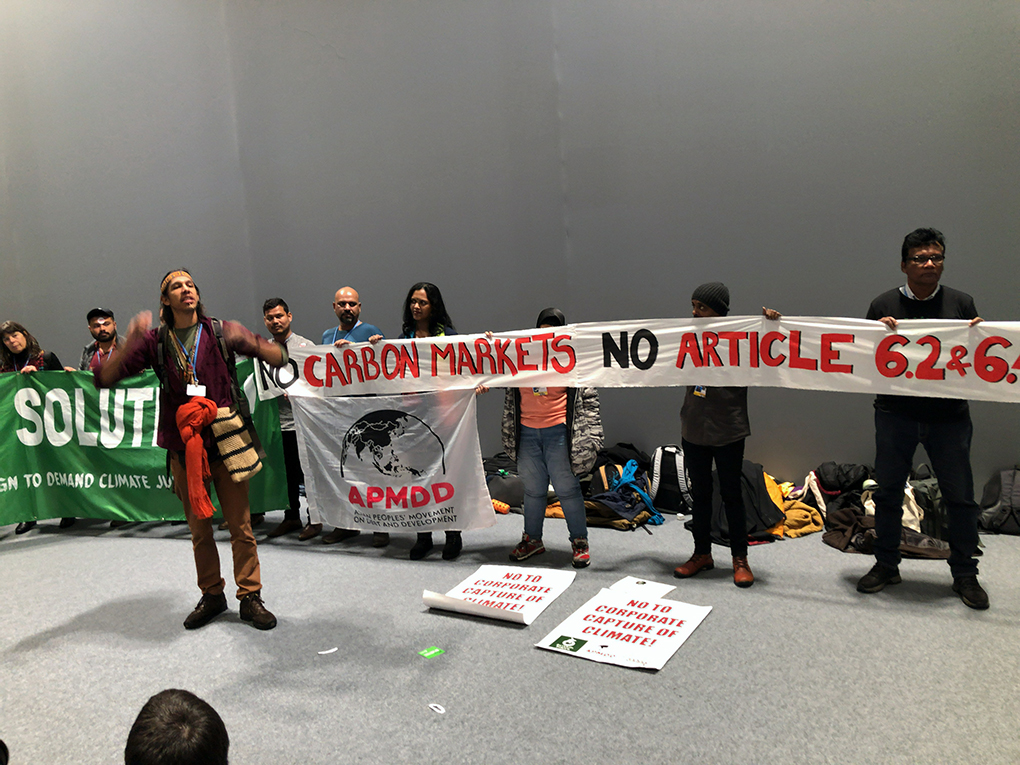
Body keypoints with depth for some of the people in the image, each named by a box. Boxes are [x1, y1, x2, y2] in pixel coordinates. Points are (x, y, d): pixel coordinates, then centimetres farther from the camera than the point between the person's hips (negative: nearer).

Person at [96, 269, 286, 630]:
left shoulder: (221, 332, 1)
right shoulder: (155, 341, 3)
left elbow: (278, 358, -1)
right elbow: (104, 378, -3)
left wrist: (248, 342, -22)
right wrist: (130, 343, -19)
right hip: (183, 447, 2)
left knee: (240, 525, 2)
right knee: (199, 528, 13)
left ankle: (250, 597, 16)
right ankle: (212, 596, 29)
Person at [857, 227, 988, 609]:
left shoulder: (961, 303, 4)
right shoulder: (884, 305, 2)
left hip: (949, 416, 0)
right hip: (895, 414, 0)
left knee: (960, 496, 5)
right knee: (887, 492, 8)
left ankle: (965, 574, 21)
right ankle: (886, 565, 24)